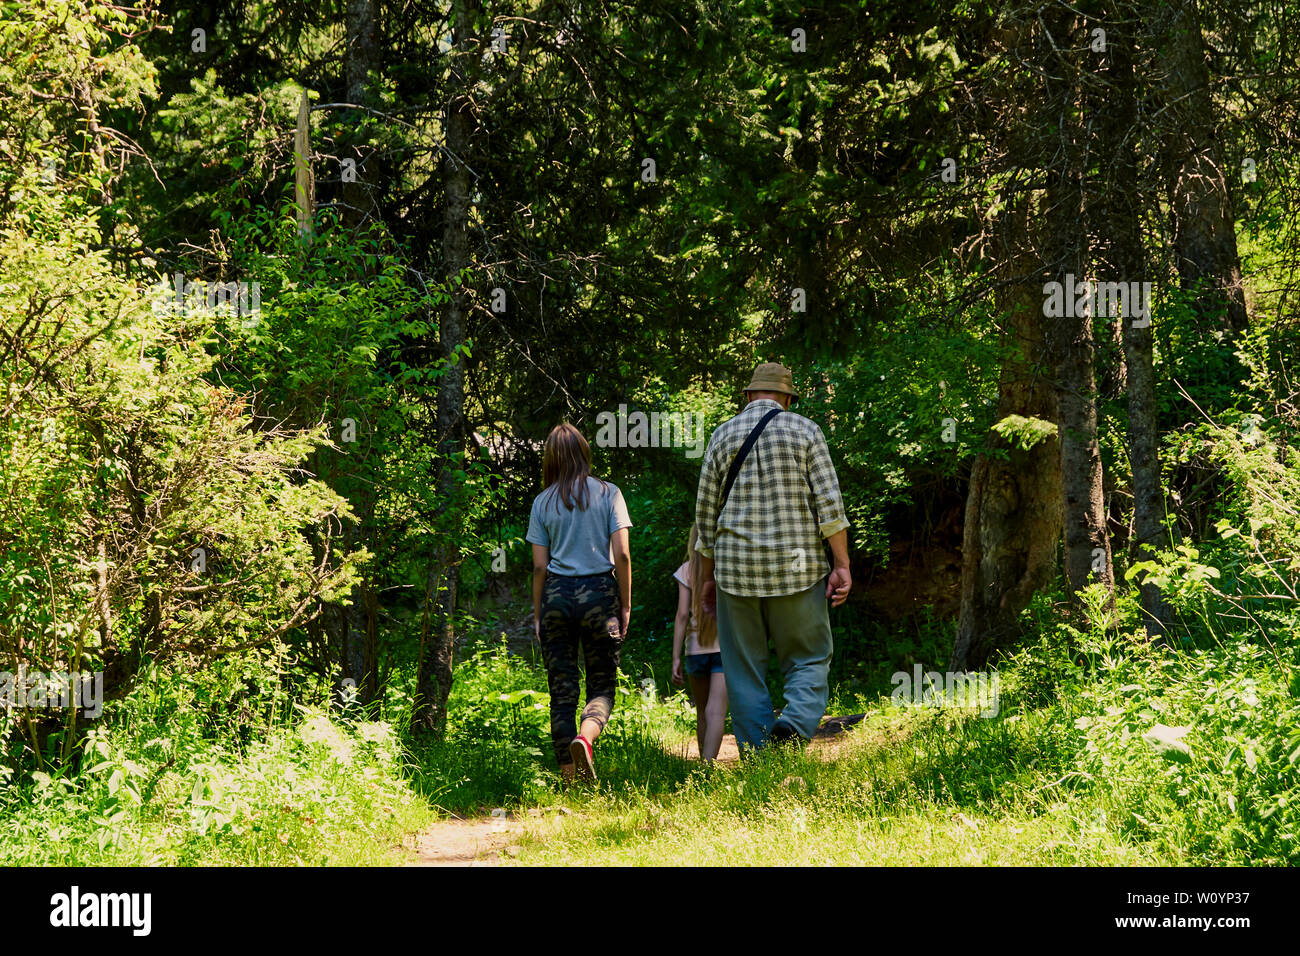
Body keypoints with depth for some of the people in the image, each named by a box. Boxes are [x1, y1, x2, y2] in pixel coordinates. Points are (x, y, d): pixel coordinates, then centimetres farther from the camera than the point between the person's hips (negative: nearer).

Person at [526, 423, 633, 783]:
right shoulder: (608, 494, 0)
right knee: (602, 685, 7)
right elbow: (622, 554, -5)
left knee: (562, 690, 6)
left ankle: (569, 776, 4)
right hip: (599, 591, -1)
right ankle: (585, 737, -24)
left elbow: (539, 566, 3)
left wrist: (538, 615, 11)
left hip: (557, 593, 1)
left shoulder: (543, 502, 4)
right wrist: (625, 605, 3)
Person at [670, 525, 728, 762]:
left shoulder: (687, 571, 2)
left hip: (697, 647, 1)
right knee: (716, 711, -9)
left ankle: (704, 763, 22)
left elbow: (682, 615, -4)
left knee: (703, 711, 16)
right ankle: (708, 763, -25)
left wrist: (676, 658, -4)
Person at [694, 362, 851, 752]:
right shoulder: (805, 431, 2)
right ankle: (796, 722, -20)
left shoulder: (723, 434, 8)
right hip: (797, 570, -1)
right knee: (808, 660, 7)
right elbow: (829, 503, -7)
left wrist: (707, 578, 18)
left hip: (737, 569, 2)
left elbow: (706, 513, 10)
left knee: (744, 672, 8)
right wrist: (842, 566, -6)